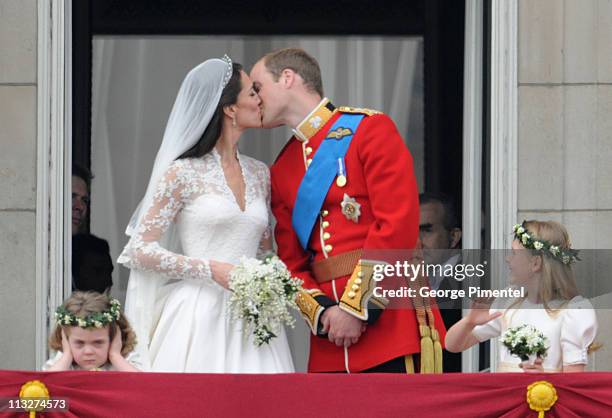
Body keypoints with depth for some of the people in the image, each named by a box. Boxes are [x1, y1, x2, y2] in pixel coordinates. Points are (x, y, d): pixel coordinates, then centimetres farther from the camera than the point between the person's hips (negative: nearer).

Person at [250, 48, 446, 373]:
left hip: (389, 319, -6)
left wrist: (356, 308, -14)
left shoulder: (369, 129, -1)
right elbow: (291, 263, 15)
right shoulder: (281, 171, 18)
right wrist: (322, 313, -6)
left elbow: (398, 225, -11)